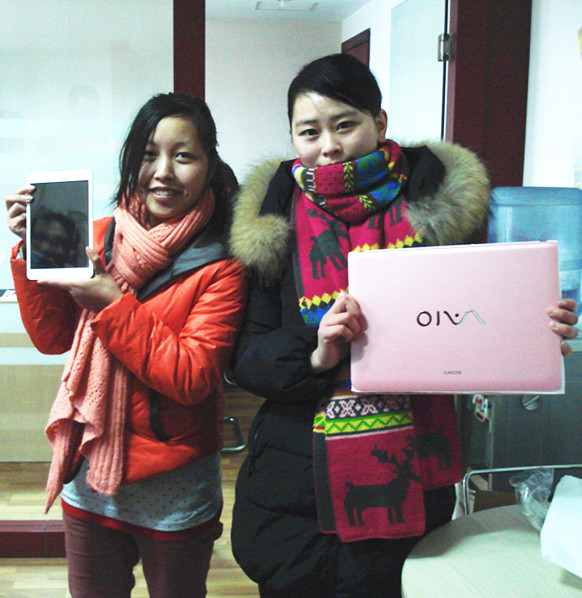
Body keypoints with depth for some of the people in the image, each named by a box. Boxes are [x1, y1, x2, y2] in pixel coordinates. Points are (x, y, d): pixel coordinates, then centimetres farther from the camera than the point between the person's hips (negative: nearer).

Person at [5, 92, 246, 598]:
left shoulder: (219, 268, -14)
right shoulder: (102, 238, 0)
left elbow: (191, 379, -22)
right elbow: (53, 338, 1)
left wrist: (112, 303, -25)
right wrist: (34, 252, -11)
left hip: (174, 494, -3)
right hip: (90, 476, 4)